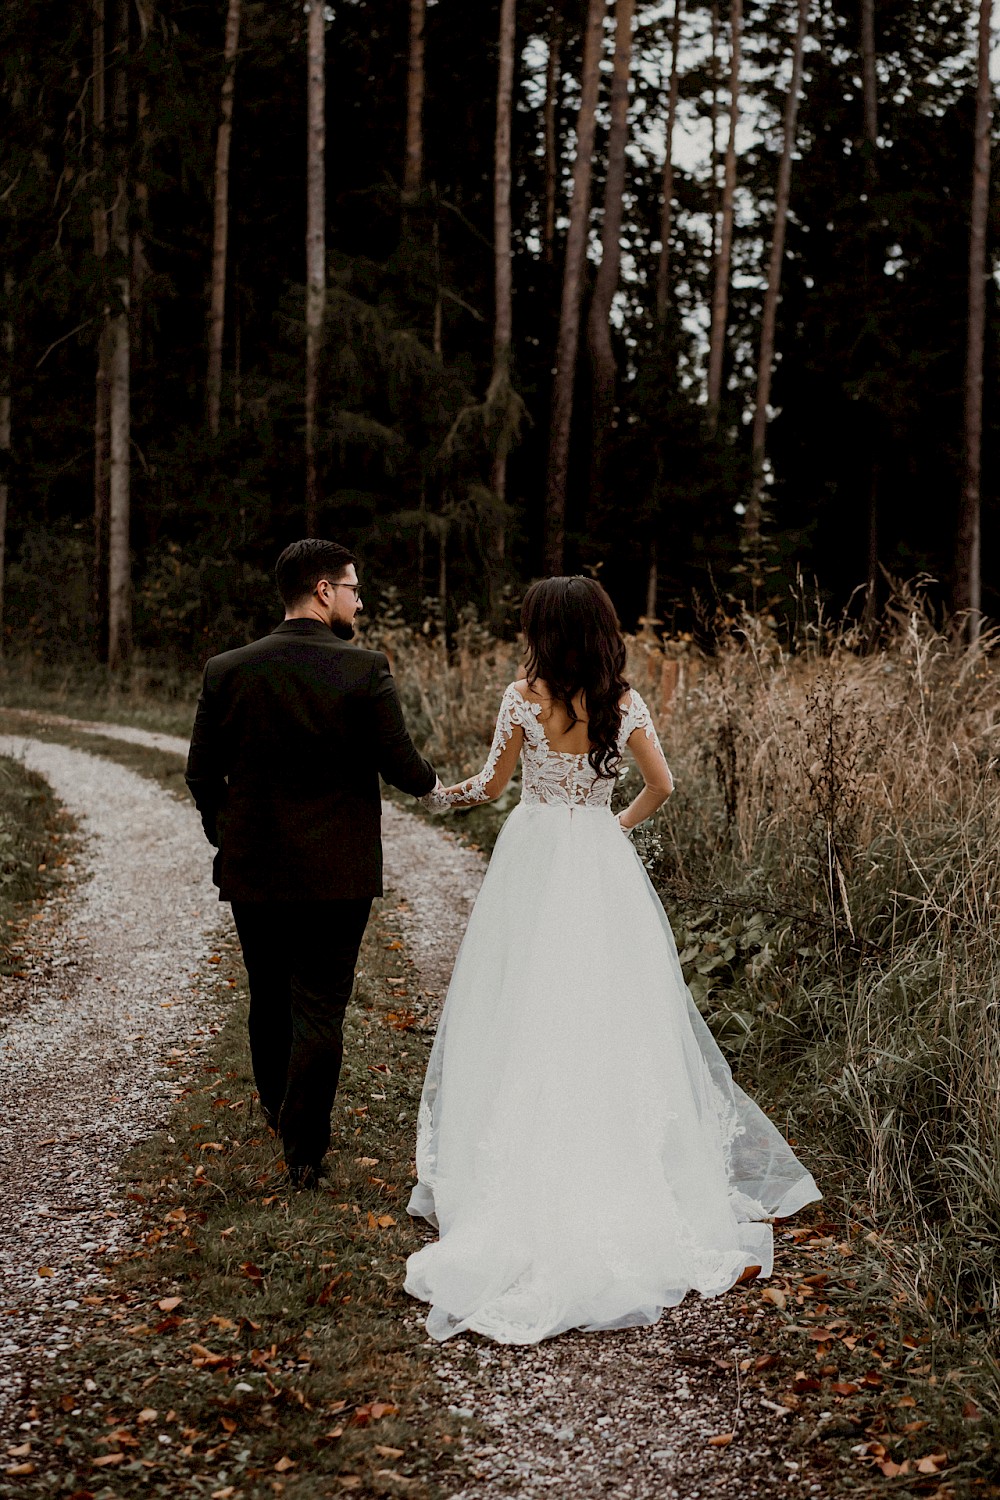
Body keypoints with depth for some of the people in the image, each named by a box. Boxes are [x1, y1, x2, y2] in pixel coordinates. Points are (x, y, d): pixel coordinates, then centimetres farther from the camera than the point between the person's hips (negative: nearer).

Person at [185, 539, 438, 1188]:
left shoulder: (227, 671, -4)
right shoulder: (367, 670, -13)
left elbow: (203, 773, 0)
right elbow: (403, 767, -11)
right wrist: (429, 777, 13)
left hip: (253, 867, 3)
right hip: (339, 872, -3)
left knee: (270, 997, 21)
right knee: (321, 1006, 4)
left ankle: (276, 1108, 42)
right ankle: (305, 1149, 6)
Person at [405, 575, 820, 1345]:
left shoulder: (524, 697, -8)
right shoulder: (625, 703, 0)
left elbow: (493, 783, -1)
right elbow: (662, 784, 3)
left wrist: (448, 794, 20)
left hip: (535, 861, -3)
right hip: (604, 864, 3)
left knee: (528, 1016, 3)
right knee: (611, 1012, 9)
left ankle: (518, 1175, 6)